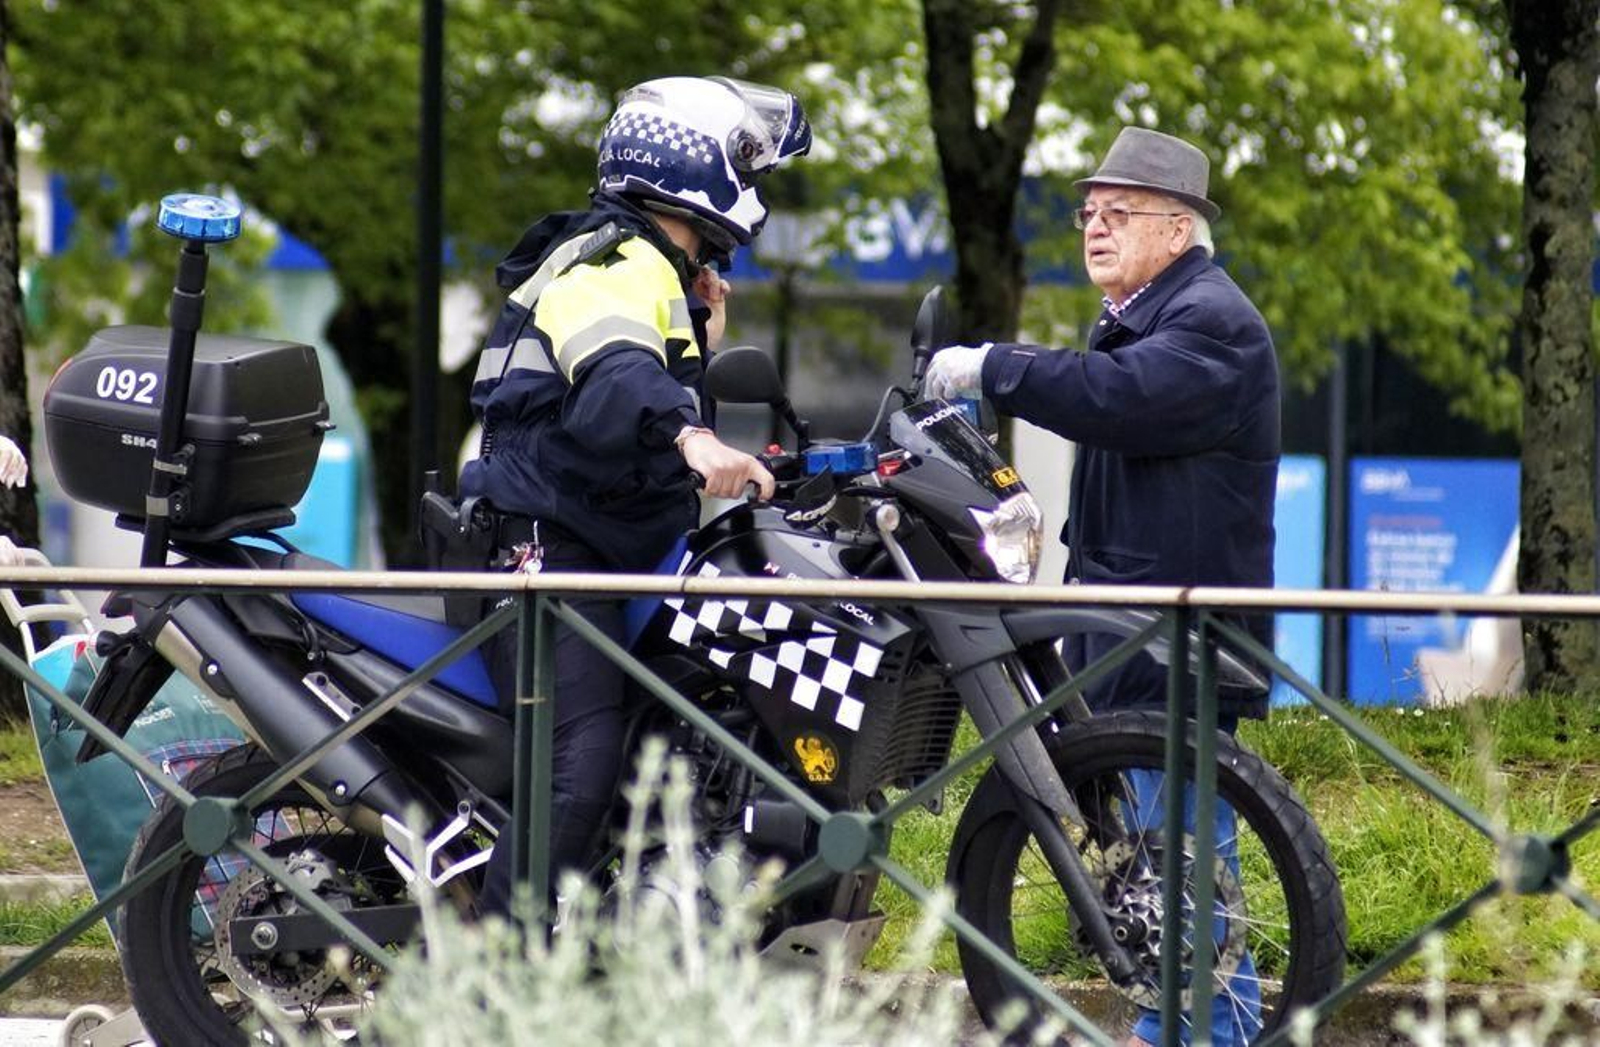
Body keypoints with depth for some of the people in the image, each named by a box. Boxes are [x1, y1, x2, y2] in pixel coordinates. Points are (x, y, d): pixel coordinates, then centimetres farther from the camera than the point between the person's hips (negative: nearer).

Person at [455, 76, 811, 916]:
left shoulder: (661, 275, 24)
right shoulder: (617, 265, -10)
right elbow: (614, 374, -34)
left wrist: (702, 338, 15)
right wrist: (691, 436, -50)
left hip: (605, 556, 11)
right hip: (546, 548, -11)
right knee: (582, 770, -25)